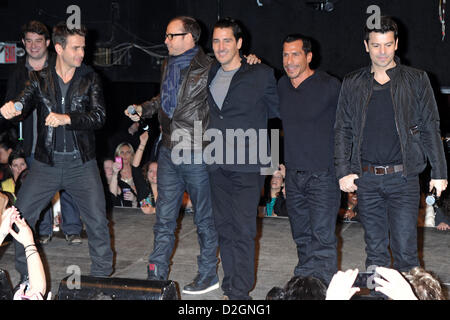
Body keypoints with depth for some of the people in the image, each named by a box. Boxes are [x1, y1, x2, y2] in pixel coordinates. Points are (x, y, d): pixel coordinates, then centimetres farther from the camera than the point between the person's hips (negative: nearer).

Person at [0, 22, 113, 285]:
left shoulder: (90, 79, 1)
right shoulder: (40, 79, 4)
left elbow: (99, 116, -10)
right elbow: (23, 104, -8)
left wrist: (67, 118, -25)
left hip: (82, 164, -1)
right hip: (46, 164, 1)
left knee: (98, 222, -2)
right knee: (21, 217, 3)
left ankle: (102, 278, 15)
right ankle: (25, 278, 21)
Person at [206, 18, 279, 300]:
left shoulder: (261, 75, -2)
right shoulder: (209, 76, 13)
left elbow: (277, 111, 8)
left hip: (246, 167, -5)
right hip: (217, 165, 5)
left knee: (243, 231, -6)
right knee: (224, 229, 11)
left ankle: (241, 293, 0)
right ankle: (230, 286, 21)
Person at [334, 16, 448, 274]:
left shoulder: (416, 80, 4)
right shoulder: (352, 84, 9)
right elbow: (342, 130, 10)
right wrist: (343, 171, 1)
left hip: (403, 177, -2)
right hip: (366, 179, 2)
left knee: (405, 248, -5)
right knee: (375, 248, 10)